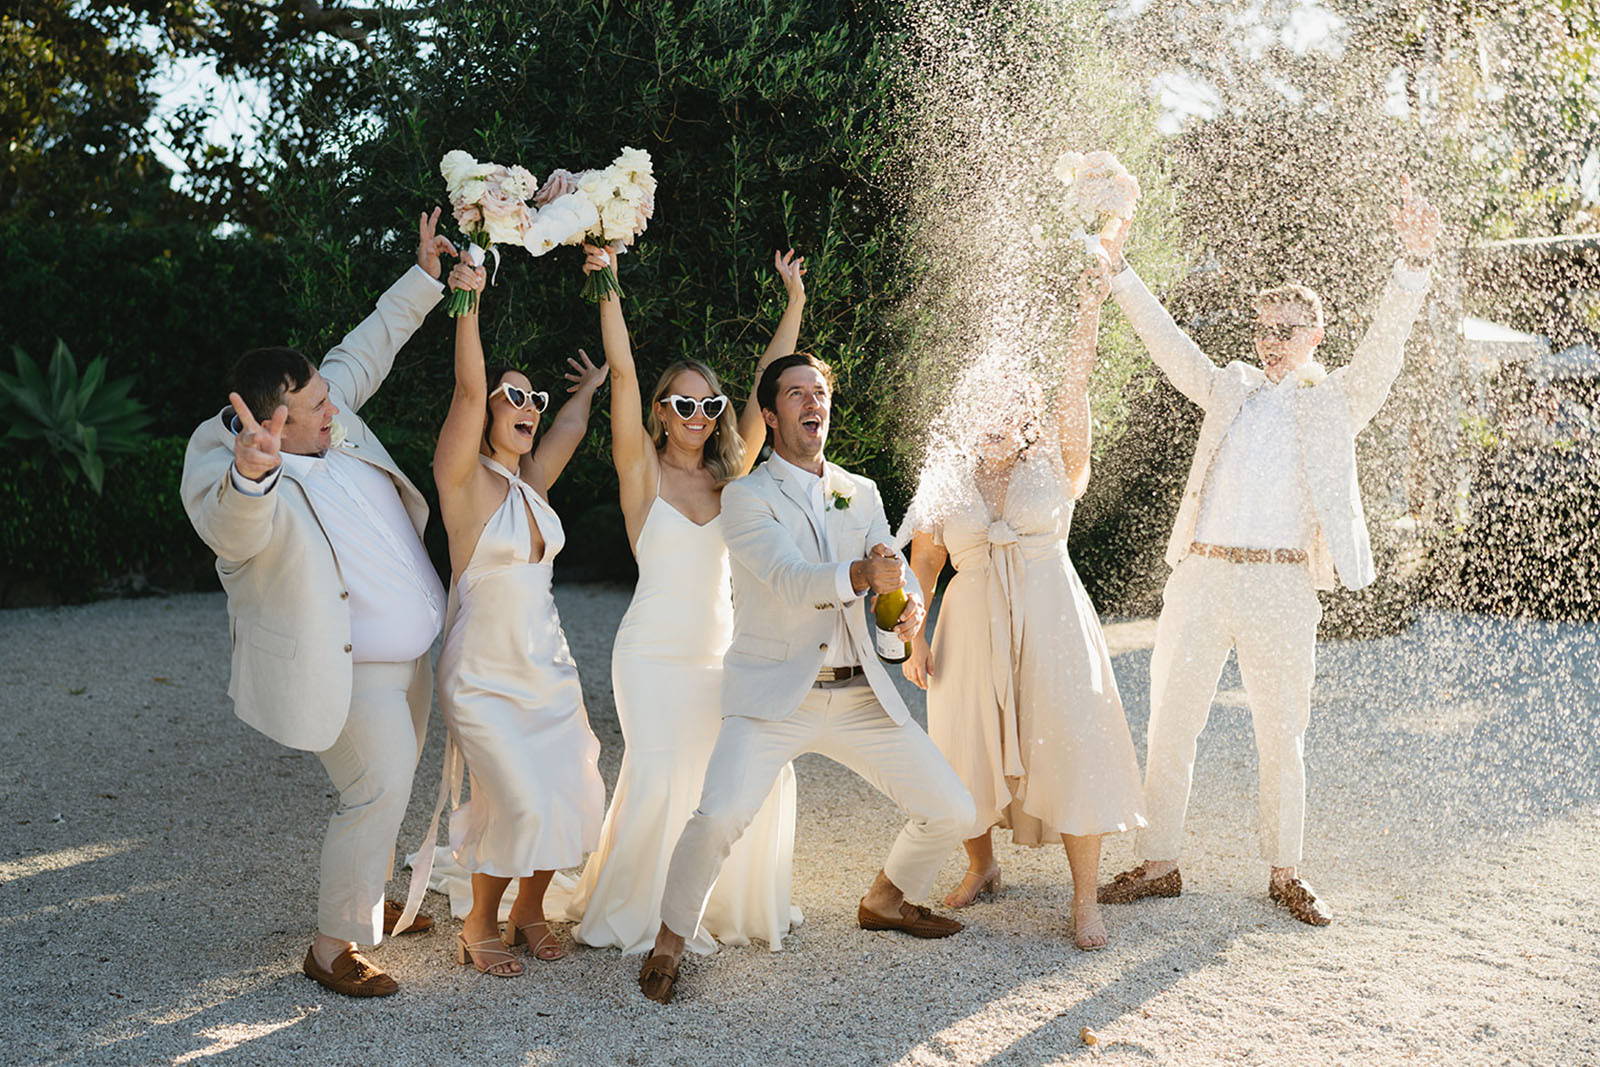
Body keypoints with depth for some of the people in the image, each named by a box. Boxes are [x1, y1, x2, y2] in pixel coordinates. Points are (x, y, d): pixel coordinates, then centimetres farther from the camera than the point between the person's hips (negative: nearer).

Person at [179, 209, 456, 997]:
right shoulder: (228, 480, -28)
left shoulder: (327, 415, -5)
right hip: (344, 669, -9)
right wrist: (252, 473, -73)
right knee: (378, 792, -11)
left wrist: (424, 278, 10)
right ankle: (332, 947, 5)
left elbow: (367, 348, 11)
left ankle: (367, 901, 41)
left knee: (388, 788, 21)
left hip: (404, 653, 9)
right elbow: (236, 524, -51)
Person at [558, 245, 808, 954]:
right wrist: (607, 287, -19)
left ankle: (740, 902, 20)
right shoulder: (643, 470, -3)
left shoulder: (731, 473, 7)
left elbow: (767, 387, 5)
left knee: (762, 772, -1)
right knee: (660, 777, -14)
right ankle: (636, 915, 6)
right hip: (657, 652, -4)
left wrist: (795, 300, 4)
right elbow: (622, 373, -13)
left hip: (724, 650, 5)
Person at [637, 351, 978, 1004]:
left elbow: (893, 572, 7)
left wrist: (910, 605, -19)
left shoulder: (861, 494, 14)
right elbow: (789, 579, -19)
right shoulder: (747, 496, -3)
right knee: (720, 816, -27)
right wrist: (859, 576, -39)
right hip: (774, 693, -5)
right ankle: (669, 945, -2)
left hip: (860, 695, 5)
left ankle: (885, 902, 34)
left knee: (952, 812, 5)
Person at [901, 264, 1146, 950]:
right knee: (969, 753, 5)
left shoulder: (1053, 472, 4)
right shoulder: (946, 483, 8)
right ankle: (981, 867, 30)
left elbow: (1072, 395, -8)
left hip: (1052, 627, -1)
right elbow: (921, 566, 10)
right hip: (973, 630, 2)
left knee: (1070, 750, -7)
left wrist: (1087, 319, -19)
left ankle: (1085, 899, 0)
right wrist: (914, 640, 0)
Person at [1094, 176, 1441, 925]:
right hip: (1199, 577, 3)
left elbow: (1386, 340, -6)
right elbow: (1166, 342, 13)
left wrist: (1414, 261, -22)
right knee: (1168, 730, 5)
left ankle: (1286, 875, 21)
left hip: (1280, 588, -3)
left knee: (1281, 740, 7)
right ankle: (1159, 865, 17)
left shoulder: (1338, 399, 8)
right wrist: (1117, 270, 4)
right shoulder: (1230, 389, 17)